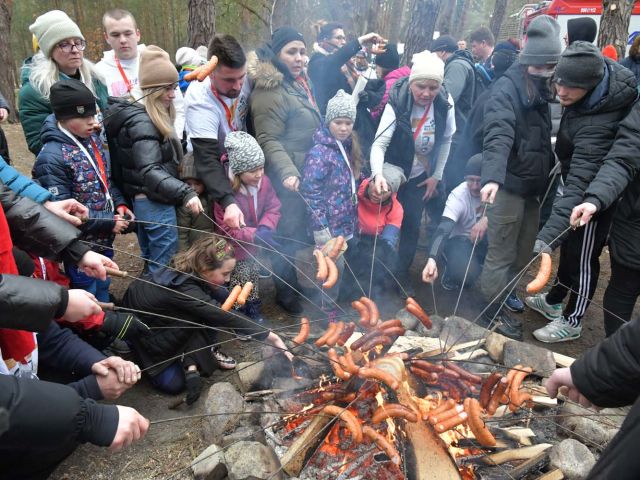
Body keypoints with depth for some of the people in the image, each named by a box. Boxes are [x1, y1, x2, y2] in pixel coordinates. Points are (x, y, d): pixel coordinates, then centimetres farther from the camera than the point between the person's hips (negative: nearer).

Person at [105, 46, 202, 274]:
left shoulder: (135, 114, 12)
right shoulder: (142, 122, -20)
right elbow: (150, 171, -32)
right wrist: (185, 193, -42)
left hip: (140, 201, 10)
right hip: (155, 203, -10)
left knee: (151, 263, 22)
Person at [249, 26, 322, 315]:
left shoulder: (299, 81, 12)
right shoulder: (270, 90, -17)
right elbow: (268, 140, -23)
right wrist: (287, 172, -35)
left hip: (308, 172, 9)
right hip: (288, 177, -9)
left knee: (302, 231, 18)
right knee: (289, 234, 1)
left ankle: (296, 282, 37)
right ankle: (285, 293, 19)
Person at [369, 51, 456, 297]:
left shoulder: (445, 104, -14)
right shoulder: (397, 104, -24)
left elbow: (446, 141, -1)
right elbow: (380, 143, -34)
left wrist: (436, 176, -3)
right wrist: (378, 173, -52)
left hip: (427, 174, 4)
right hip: (402, 175, -4)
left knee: (441, 219, 7)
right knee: (411, 224, 0)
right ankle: (402, 274, 27)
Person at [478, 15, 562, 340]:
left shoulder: (540, 90, 8)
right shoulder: (506, 89, -8)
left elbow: (543, 140, 7)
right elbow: (498, 137, -18)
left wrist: (548, 179, -2)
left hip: (534, 185, 6)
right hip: (510, 185, -5)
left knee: (524, 253, 15)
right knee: (502, 255, 4)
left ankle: (504, 298, 34)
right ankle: (491, 313, 17)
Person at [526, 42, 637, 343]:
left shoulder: (597, 125, -40)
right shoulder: (603, 71, -12)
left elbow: (580, 184, -47)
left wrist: (548, 236, -53)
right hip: (583, 174, 9)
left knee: (583, 256, 5)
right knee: (569, 245, 22)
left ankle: (572, 321, 25)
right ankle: (554, 300, 41)